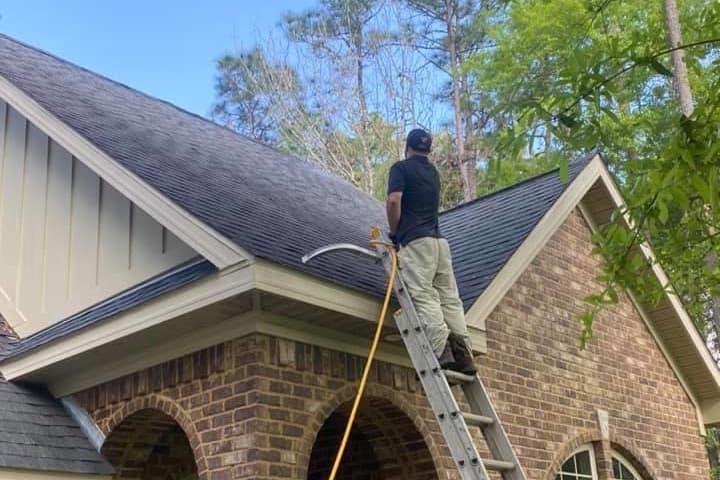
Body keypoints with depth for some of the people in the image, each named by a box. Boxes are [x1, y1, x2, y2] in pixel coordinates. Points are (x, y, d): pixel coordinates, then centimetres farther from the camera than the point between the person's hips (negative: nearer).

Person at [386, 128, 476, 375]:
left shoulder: (401, 168, 2)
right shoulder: (433, 172, 25)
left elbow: (394, 201, -14)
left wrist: (394, 233, 1)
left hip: (416, 241, -7)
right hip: (439, 240, 7)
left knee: (423, 297, -14)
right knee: (449, 298, 3)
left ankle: (444, 354, -28)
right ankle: (464, 355, -6)